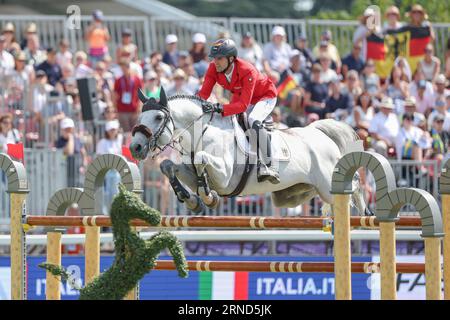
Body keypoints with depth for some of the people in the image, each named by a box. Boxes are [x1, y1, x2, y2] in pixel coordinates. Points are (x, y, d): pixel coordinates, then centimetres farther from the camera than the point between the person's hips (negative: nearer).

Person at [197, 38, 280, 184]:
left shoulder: (247, 71, -39)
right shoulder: (213, 68, -20)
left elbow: (243, 104, -44)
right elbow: (203, 93, -20)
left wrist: (219, 108, -57)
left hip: (266, 96, -8)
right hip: (240, 96, 8)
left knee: (254, 120, -32)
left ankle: (266, 166, -38)